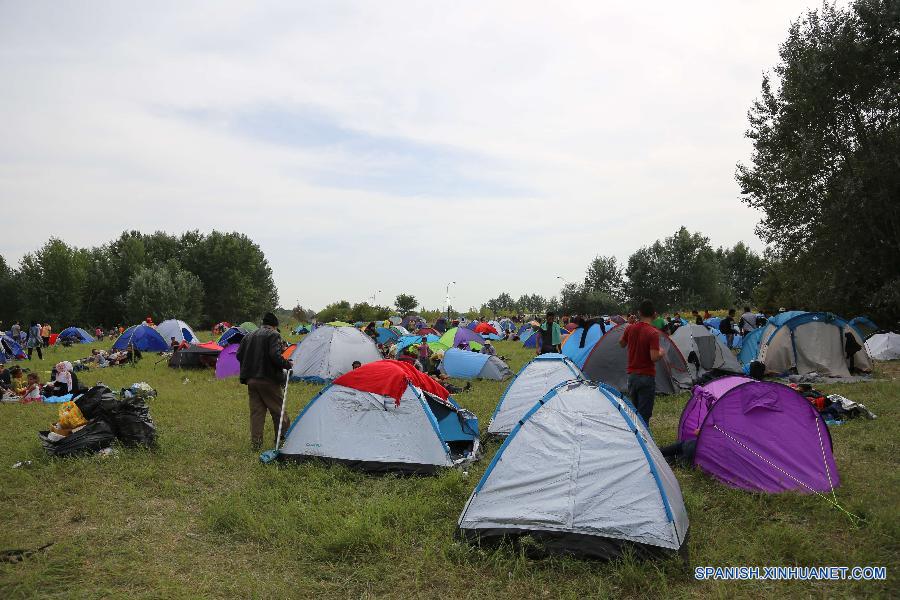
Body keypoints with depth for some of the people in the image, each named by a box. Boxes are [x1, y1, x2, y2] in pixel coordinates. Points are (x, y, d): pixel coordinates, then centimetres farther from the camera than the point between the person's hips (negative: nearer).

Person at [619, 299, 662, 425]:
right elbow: (654, 357, -23)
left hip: (632, 375, 6)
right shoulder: (653, 332, -18)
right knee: (644, 414, -1)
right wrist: (661, 352, -3)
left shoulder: (630, 328, 0)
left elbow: (621, 344, 18)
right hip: (647, 376, -6)